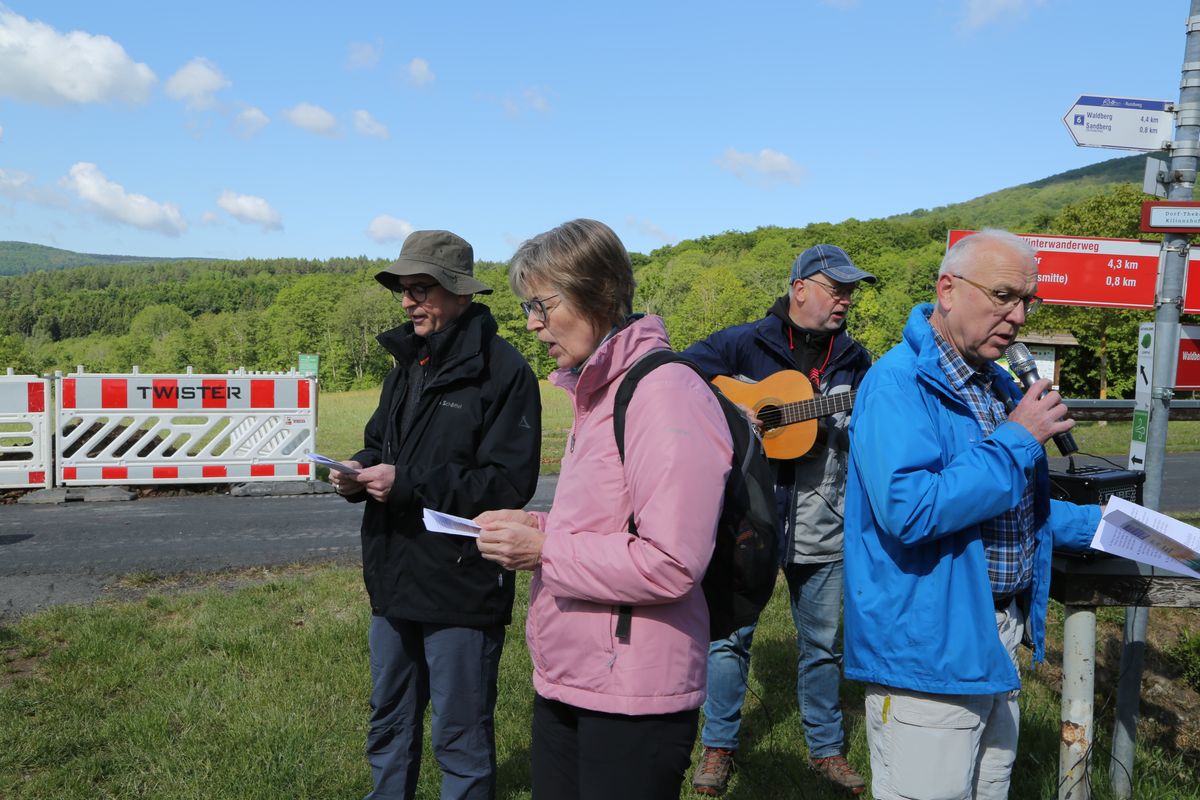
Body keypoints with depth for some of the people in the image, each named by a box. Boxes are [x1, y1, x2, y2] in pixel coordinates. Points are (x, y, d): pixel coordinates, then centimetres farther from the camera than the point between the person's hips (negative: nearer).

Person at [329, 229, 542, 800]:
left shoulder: (501, 370, -15)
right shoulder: (408, 364, 11)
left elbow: (510, 483, -21)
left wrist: (407, 483, -24)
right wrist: (359, 473, -5)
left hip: (462, 587, -8)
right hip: (395, 581, 8)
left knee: (460, 736, 8)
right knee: (389, 722, 23)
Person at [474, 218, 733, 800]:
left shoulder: (665, 393, -19)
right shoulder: (597, 392, 12)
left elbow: (671, 565, -24)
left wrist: (544, 550, -17)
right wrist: (538, 526, 4)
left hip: (631, 700, -9)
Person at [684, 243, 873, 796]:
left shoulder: (854, 360, 8)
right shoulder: (745, 344, -5)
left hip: (823, 527, 4)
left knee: (822, 644, 14)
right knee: (730, 635, 6)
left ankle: (825, 747, 32)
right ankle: (719, 746, 24)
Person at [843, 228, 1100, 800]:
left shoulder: (999, 386, 12)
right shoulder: (899, 383, -19)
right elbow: (909, 511, -33)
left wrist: (1096, 524, 13)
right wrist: (1017, 441, -22)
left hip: (997, 645, 9)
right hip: (929, 652, -9)